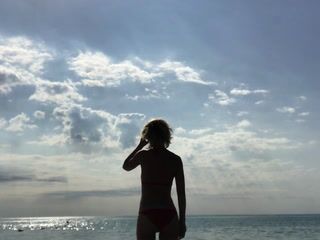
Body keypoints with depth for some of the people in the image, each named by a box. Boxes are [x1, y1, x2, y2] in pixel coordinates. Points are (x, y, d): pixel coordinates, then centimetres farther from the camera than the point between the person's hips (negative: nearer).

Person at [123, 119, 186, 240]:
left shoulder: (143, 155, -1)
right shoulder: (176, 159, 3)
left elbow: (126, 166, 21)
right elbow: (181, 194, 2)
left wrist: (140, 146, 25)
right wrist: (182, 221, 8)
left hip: (147, 215, -2)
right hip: (169, 216, 2)